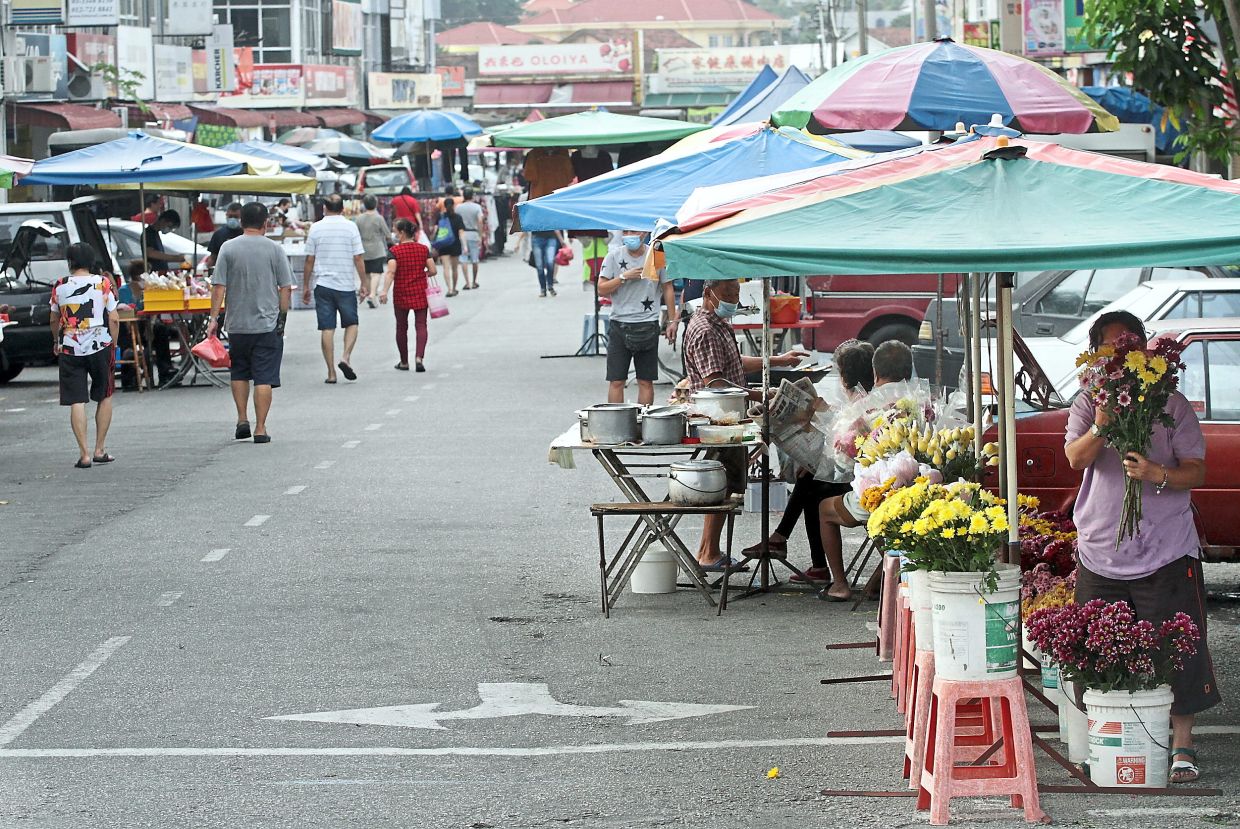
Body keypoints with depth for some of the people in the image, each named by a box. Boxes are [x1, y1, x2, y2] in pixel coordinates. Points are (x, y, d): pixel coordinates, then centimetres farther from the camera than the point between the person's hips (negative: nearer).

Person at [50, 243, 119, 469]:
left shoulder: (60, 286, 1)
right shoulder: (103, 283, -3)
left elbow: (54, 319, 13)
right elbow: (114, 319, -4)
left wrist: (56, 342, 30)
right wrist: (113, 343, 9)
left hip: (69, 349, 0)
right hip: (100, 347, 0)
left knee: (76, 402, 1)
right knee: (104, 397, 16)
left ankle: (84, 454, -6)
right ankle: (100, 449, 17)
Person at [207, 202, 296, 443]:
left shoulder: (228, 248, -1)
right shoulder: (274, 250, -2)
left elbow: (218, 287, -5)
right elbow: (286, 288, -2)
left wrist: (214, 319, -1)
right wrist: (282, 317, 9)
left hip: (237, 324, 1)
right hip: (268, 324, -1)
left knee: (239, 373, 20)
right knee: (264, 378, 0)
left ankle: (242, 420, 13)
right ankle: (260, 429, -3)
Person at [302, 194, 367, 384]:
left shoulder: (316, 228, 0)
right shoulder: (350, 227, -3)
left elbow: (309, 260, 2)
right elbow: (358, 258, -4)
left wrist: (306, 286, 10)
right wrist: (364, 283, 5)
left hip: (322, 284, 1)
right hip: (346, 284, -1)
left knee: (327, 329, 3)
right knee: (351, 323, 14)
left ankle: (331, 372, 2)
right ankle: (345, 357, -8)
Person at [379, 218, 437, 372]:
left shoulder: (395, 250, -9)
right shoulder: (423, 249, -1)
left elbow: (391, 272, -21)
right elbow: (432, 271, -4)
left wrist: (384, 291, -27)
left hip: (401, 294, -2)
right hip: (420, 293, 2)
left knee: (401, 327, 12)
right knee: (421, 325, 1)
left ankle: (404, 362, 20)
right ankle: (419, 357, -19)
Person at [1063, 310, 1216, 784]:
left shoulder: (1172, 404, 2)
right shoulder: (1087, 405, 8)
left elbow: (1195, 472, -2)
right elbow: (1075, 458, -9)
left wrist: (1157, 474, -22)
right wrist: (1100, 427, -29)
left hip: (1165, 549, -2)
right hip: (1100, 549, 2)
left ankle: (1182, 747, 4)